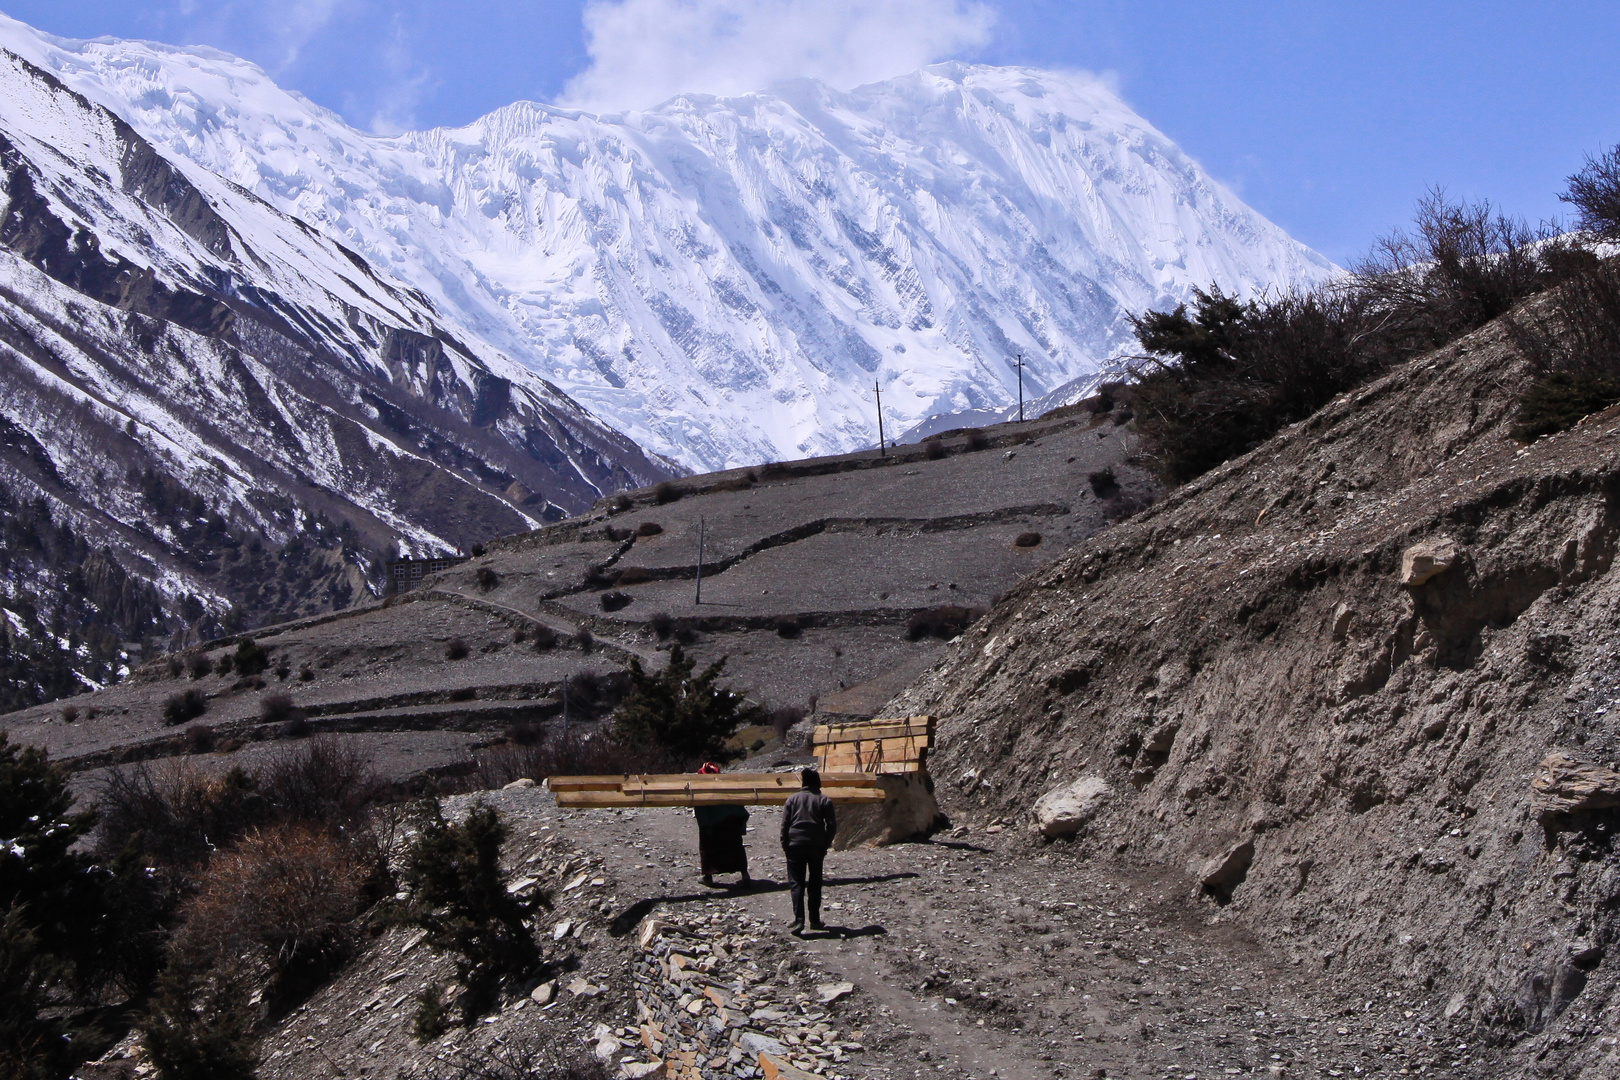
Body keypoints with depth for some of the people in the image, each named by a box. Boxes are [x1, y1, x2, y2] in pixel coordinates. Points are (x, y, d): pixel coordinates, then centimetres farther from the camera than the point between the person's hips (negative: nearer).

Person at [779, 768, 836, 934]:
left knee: (797, 883, 0)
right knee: (815, 884, 12)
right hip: (816, 846, 1)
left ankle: (798, 921, -13)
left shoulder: (793, 798, 3)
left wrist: (785, 846, 6)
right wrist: (825, 845, 9)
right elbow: (832, 825, -1)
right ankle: (815, 920, 13)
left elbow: (785, 824, 0)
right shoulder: (824, 800, 3)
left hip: (795, 845, -1)